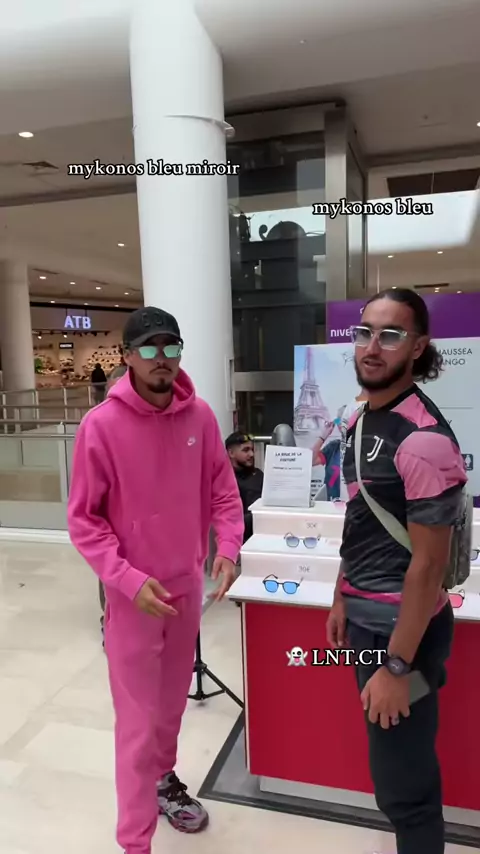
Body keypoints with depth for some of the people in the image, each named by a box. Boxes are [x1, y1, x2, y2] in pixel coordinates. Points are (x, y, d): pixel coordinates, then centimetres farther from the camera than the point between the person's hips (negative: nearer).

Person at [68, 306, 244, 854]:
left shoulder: (200, 416, -5)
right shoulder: (101, 425, -17)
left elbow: (223, 491, 3)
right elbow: (83, 520, -13)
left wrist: (227, 547, -11)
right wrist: (129, 579, -21)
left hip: (188, 585, 5)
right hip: (133, 594, -4)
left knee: (173, 699, 24)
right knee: (139, 721, 5)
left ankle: (164, 776, 51)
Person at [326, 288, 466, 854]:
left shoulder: (423, 438, -22)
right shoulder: (361, 419, 5)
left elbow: (428, 564, -21)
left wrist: (398, 665, -18)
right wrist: (343, 599, 15)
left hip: (401, 622, -8)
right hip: (366, 613, 8)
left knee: (402, 781, 8)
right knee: (398, 764, 23)